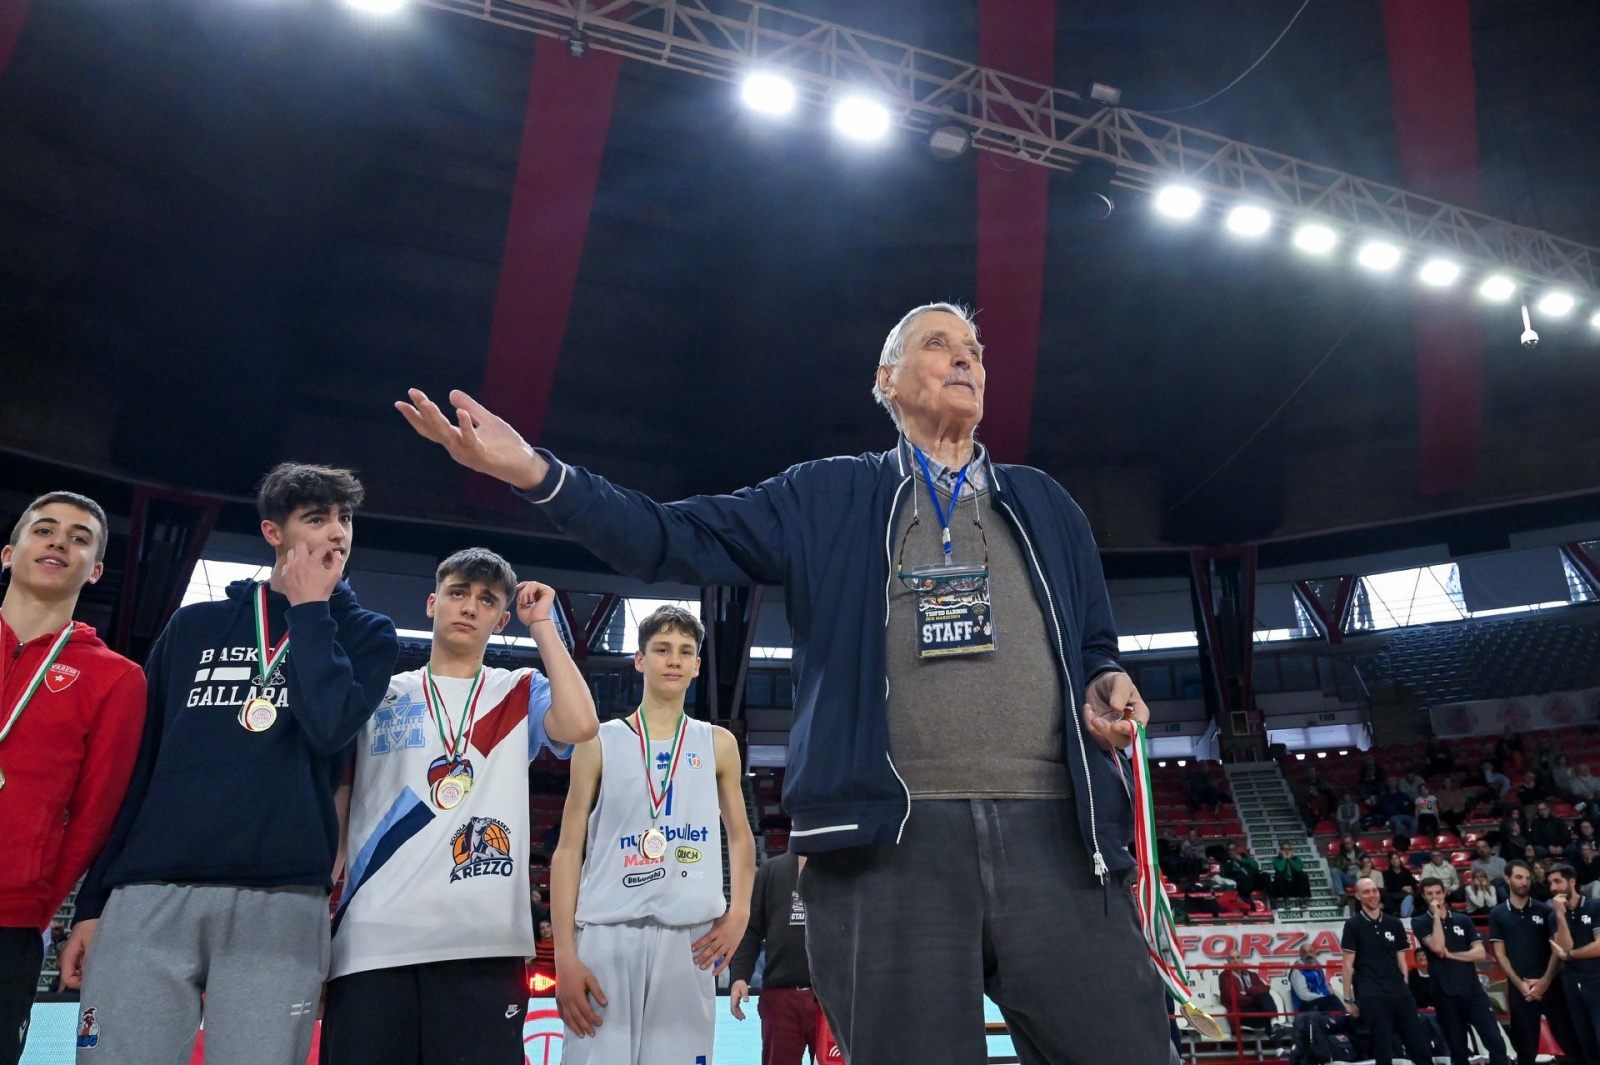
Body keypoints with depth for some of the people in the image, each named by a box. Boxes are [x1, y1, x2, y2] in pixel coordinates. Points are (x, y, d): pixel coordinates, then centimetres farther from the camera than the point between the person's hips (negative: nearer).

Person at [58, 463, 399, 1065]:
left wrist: (307, 609, 0)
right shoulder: (194, 625, 16)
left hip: (279, 905, -1)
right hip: (147, 896, 2)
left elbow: (330, 726, -9)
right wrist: (91, 900, 9)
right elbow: (137, 763, 13)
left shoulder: (365, 633, 11)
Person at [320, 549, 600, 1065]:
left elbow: (580, 724, -9)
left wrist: (541, 621, 1)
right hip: (371, 941, 1)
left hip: (483, 944, -1)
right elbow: (335, 801, 16)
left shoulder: (520, 694, 13)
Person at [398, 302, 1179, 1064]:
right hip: (890, 838, -2)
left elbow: (1094, 647, 26)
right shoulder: (828, 496, 14)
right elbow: (677, 541, 6)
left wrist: (1108, 687, 1)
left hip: (1052, 831, 3)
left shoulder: (1043, 503, 22)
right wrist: (535, 472, -6)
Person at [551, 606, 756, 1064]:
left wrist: (739, 911, 3)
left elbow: (740, 837, 20)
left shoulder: (718, 744, 12)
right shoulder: (600, 743, 5)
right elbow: (568, 851, 4)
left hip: (691, 938, 2)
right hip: (607, 934, -1)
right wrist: (565, 955, -5)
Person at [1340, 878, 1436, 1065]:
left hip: (1398, 994, 4)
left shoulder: (1394, 924, 12)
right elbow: (1347, 965, -2)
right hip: (1370, 996, -4)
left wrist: (1404, 990, 10)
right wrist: (1348, 999, -5)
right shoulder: (1353, 925, -1)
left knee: (1421, 1046, 4)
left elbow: (1401, 961, 16)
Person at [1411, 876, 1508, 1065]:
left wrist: (1450, 955, -10)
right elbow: (1437, 947, -17)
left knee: (1495, 1041, -8)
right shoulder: (1419, 922, 0)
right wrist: (1436, 915, -13)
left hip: (1473, 990, 2)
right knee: (1457, 1049, 7)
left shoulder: (1463, 920, 8)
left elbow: (1480, 953, 0)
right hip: (1445, 994, -2)